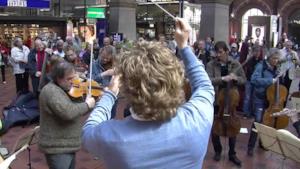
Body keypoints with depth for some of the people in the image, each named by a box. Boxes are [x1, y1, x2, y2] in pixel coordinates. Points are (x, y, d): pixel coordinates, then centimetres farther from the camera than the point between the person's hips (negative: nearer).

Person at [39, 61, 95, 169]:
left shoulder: (66, 88, 8)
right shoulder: (51, 91, -21)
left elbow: (78, 111, 14)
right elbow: (68, 112, -33)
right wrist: (87, 105, -18)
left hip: (68, 145, 9)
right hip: (57, 148, -9)